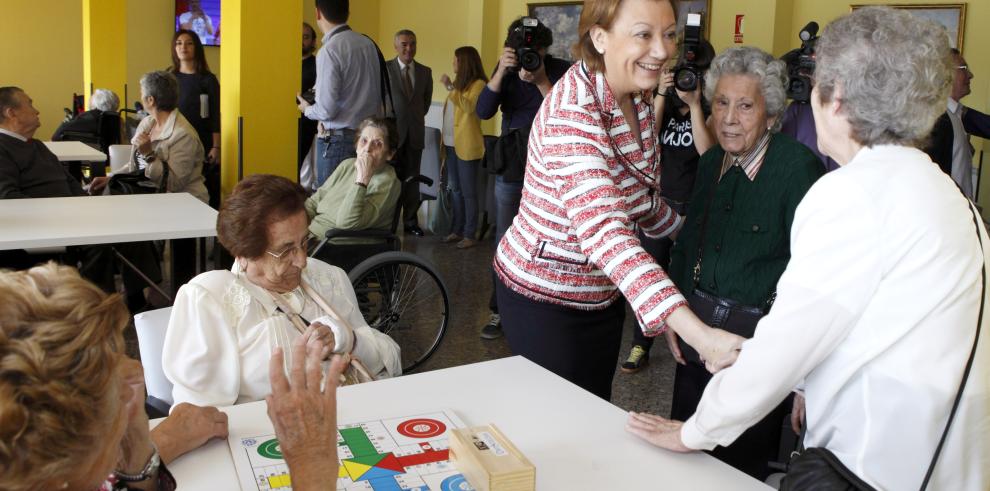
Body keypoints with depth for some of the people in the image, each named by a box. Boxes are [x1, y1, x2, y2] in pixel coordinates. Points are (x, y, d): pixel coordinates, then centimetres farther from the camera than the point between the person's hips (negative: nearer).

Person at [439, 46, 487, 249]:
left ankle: (470, 235, 0)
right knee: (455, 190, 11)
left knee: (468, 191, -5)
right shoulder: (459, 81, 16)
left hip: (467, 146, -8)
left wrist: (450, 87, -24)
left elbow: (469, 106, -24)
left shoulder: (478, 84, -8)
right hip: (452, 144, 8)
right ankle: (457, 230, 18)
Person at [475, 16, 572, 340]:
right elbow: (483, 111, -10)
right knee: (504, 242, 6)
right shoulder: (506, 70, 3)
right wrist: (501, 72, -23)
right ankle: (500, 310, 16)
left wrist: (541, 81, -26)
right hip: (510, 166, 3)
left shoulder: (561, 71, -6)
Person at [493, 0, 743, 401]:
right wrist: (698, 334, -52)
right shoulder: (571, 116, -30)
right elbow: (604, 231, -43)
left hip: (603, 294, 8)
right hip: (545, 299, -8)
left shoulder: (638, 103, -3)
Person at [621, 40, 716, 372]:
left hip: (694, 207, -3)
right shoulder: (665, 102, 5)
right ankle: (641, 347, 14)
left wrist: (694, 104, -22)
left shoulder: (711, 107, -4)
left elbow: (707, 150, -18)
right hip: (658, 200, 3)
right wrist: (661, 95, -17)